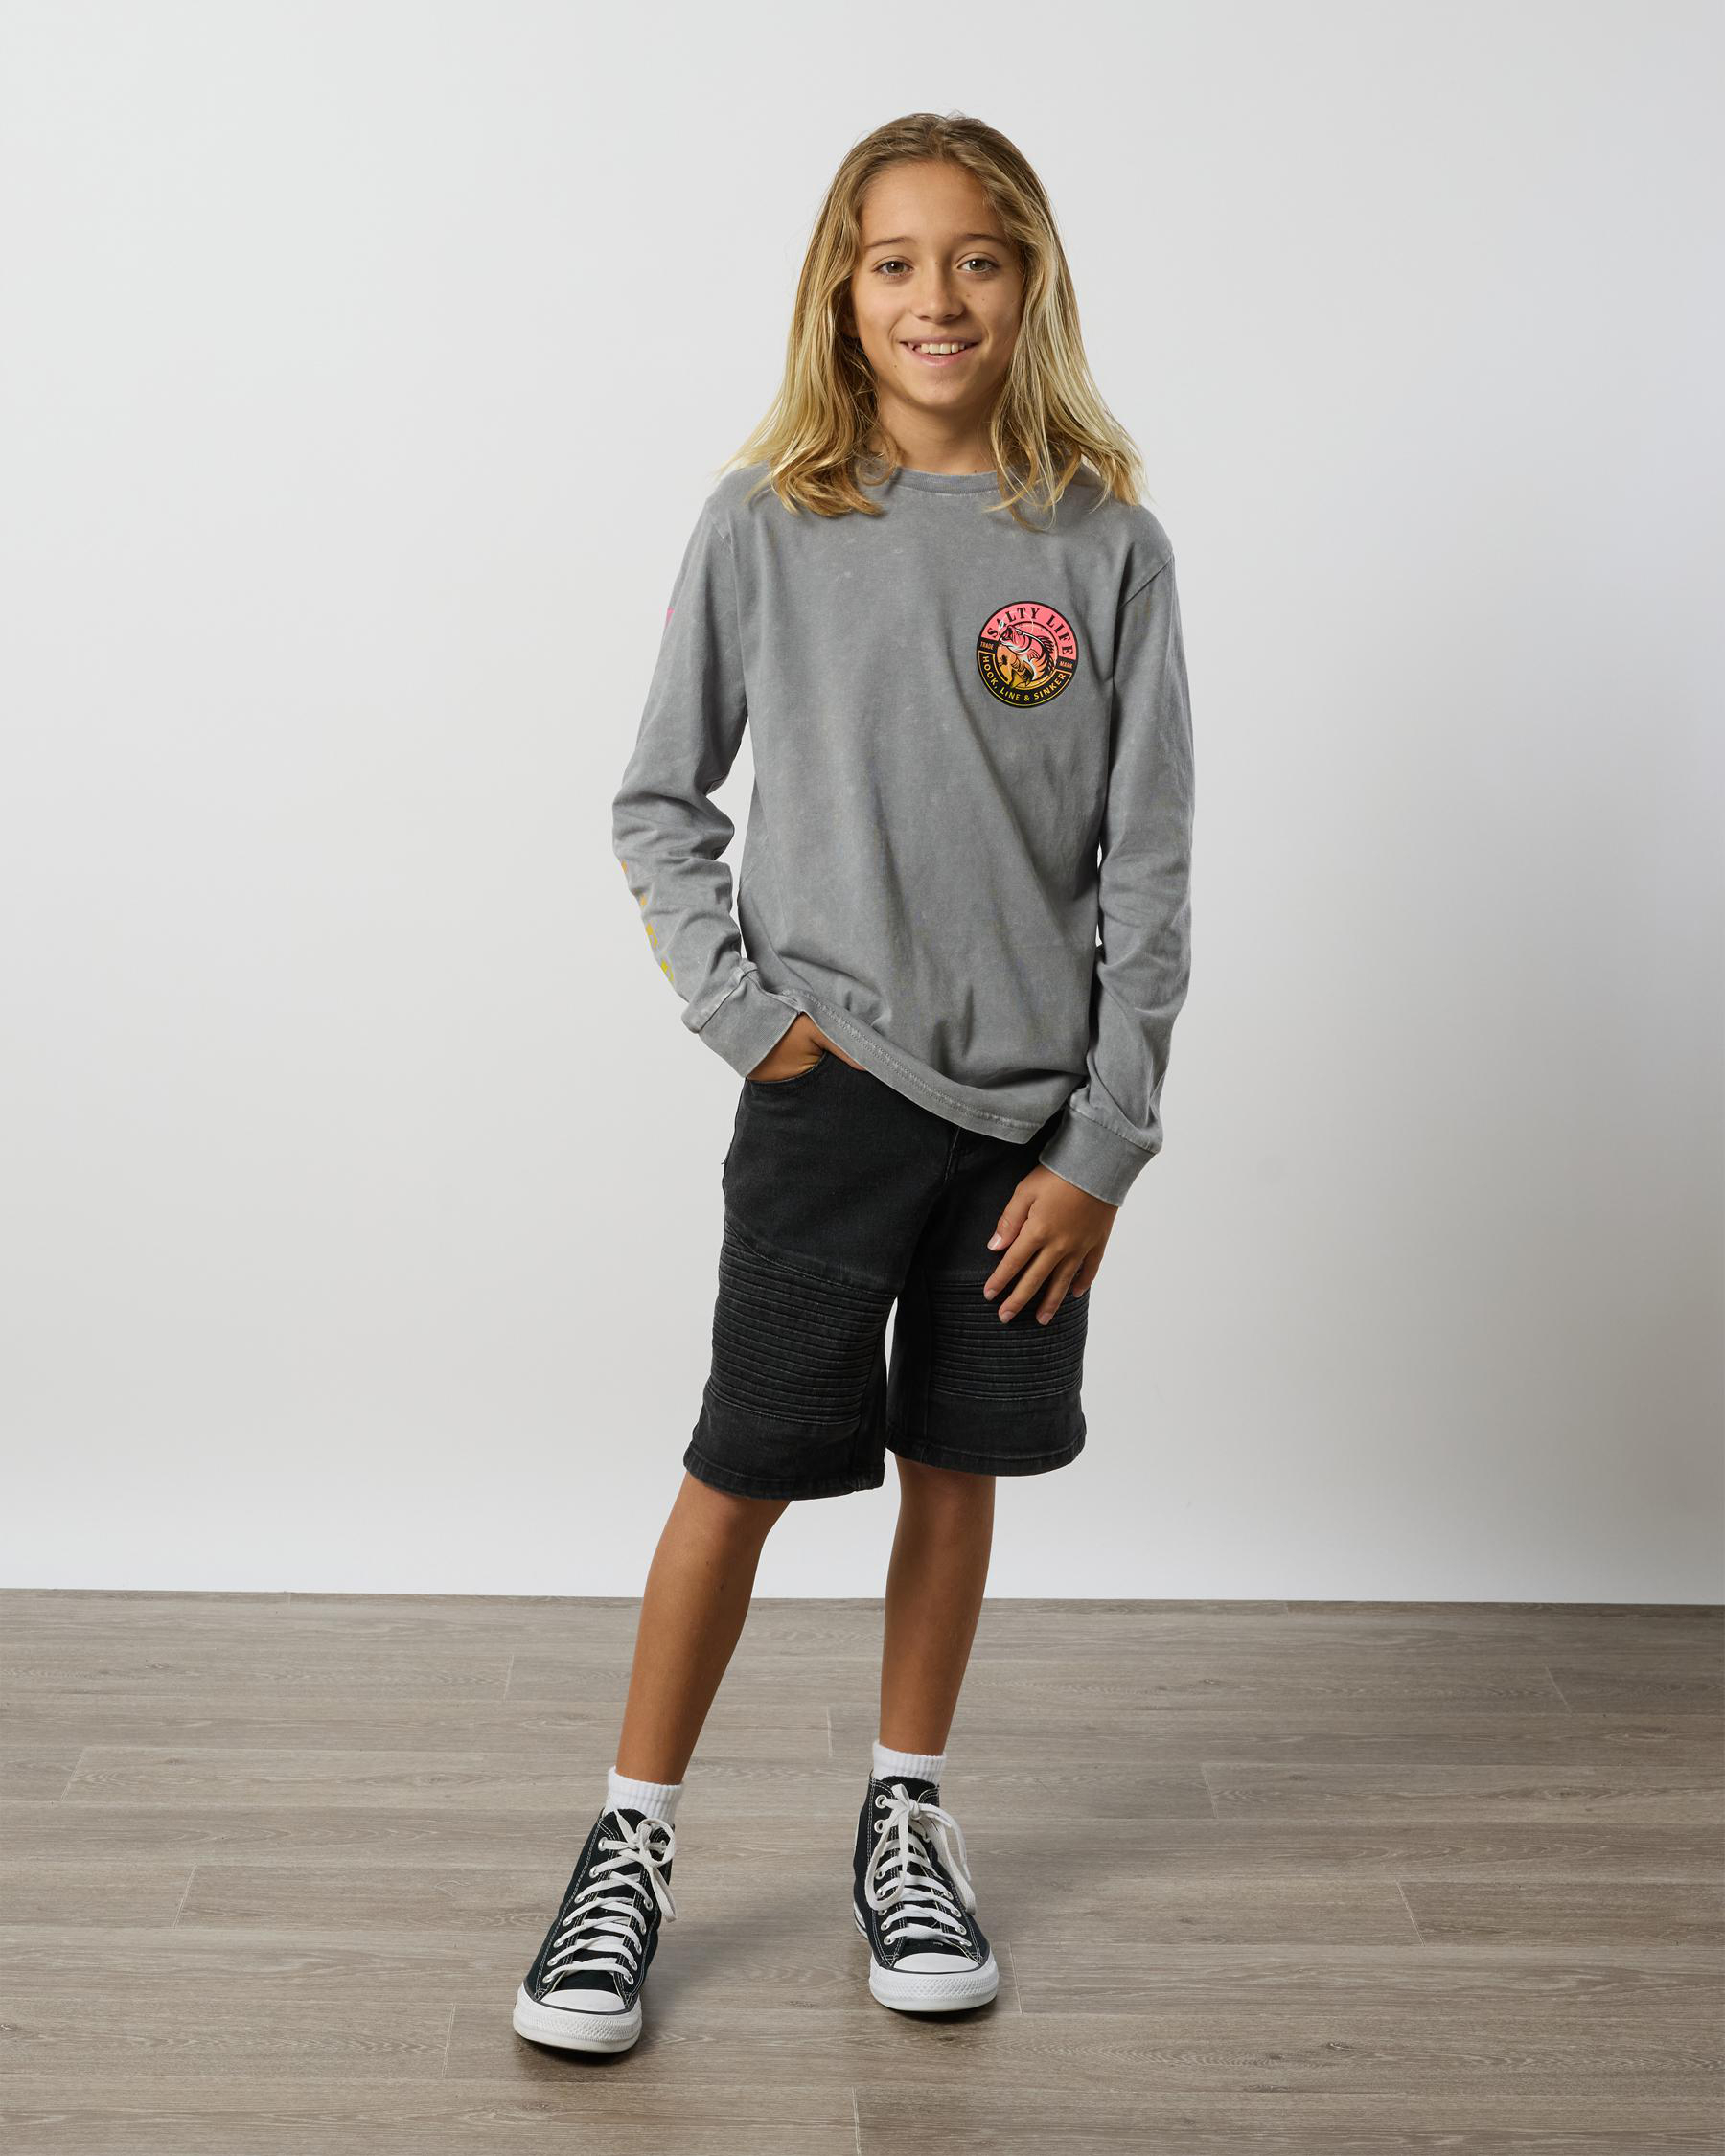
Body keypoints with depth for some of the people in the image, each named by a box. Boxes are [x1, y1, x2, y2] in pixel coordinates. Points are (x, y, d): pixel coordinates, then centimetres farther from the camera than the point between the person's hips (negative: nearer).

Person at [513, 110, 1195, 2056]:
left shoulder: (1105, 544, -1)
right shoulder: (765, 527, -2)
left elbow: (1147, 869, 0)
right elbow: (657, 804, 6)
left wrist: (1106, 1145, -4)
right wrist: (737, 1003, -7)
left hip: (1034, 1107, 2)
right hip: (828, 1091, -1)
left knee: (954, 1463, 12)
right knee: (744, 1470, 2)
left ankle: (904, 1824, 30)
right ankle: (629, 1848, 18)